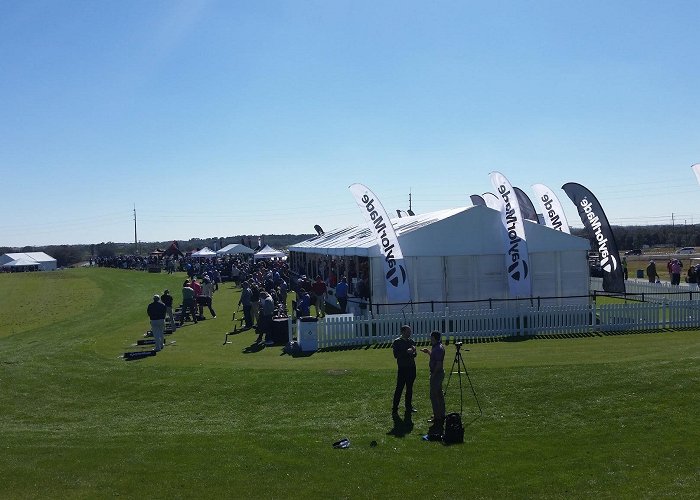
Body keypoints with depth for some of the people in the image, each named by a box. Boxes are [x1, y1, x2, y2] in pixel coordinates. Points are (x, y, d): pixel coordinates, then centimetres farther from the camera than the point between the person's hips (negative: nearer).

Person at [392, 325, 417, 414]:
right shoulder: (397, 342, -4)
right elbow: (396, 355, -11)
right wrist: (406, 352, -18)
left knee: (409, 388, 11)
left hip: (411, 367, 6)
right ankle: (395, 408, 1)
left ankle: (408, 406, 21)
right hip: (402, 367, -6)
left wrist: (412, 352, -4)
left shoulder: (411, 341, 12)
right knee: (399, 388, -5)